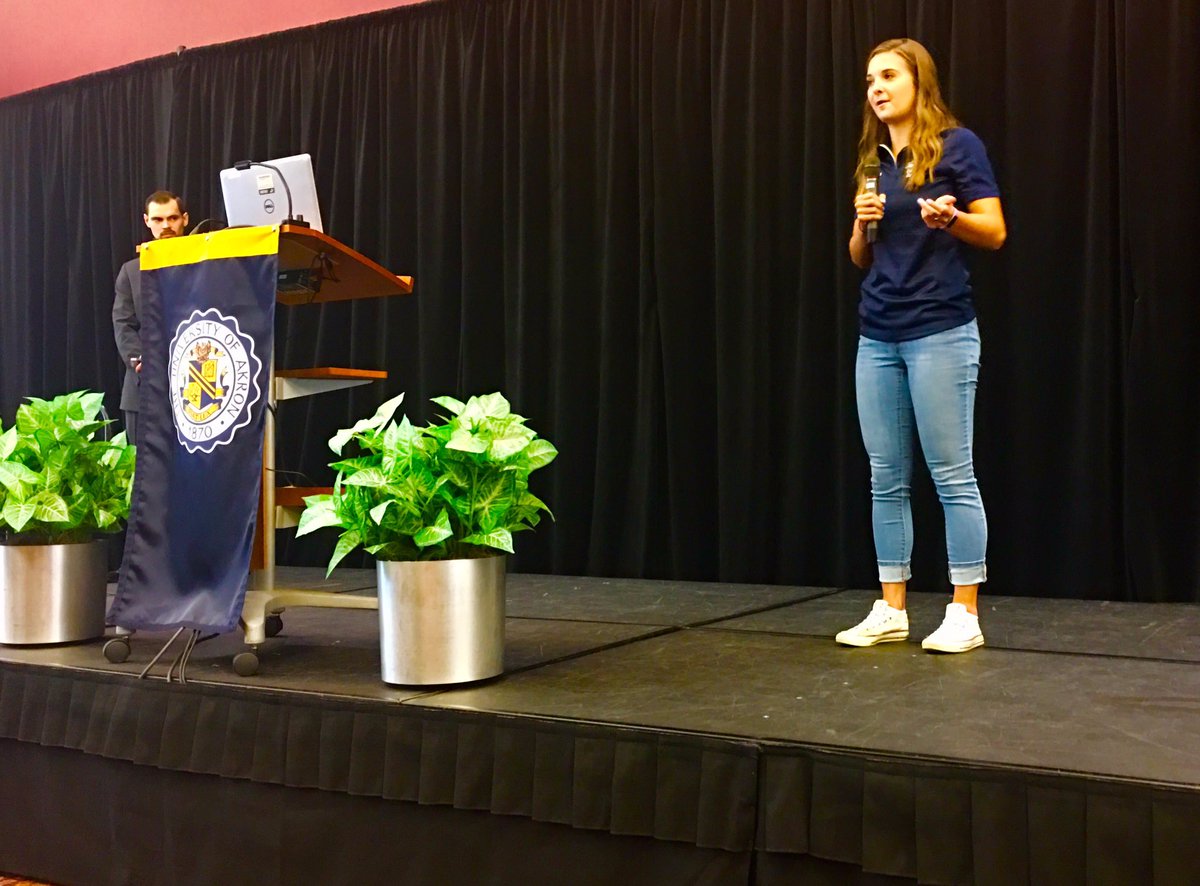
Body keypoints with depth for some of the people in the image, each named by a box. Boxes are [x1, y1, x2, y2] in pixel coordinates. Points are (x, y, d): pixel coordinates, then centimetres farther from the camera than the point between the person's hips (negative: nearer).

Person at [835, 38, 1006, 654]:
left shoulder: (956, 144, -2)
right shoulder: (872, 160, 16)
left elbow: (995, 232, -6)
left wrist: (949, 217, -25)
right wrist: (862, 223, -2)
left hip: (940, 333, -6)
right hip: (877, 337, 6)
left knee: (952, 475, -3)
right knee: (886, 479, 7)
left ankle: (965, 615, 5)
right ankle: (890, 610, 15)